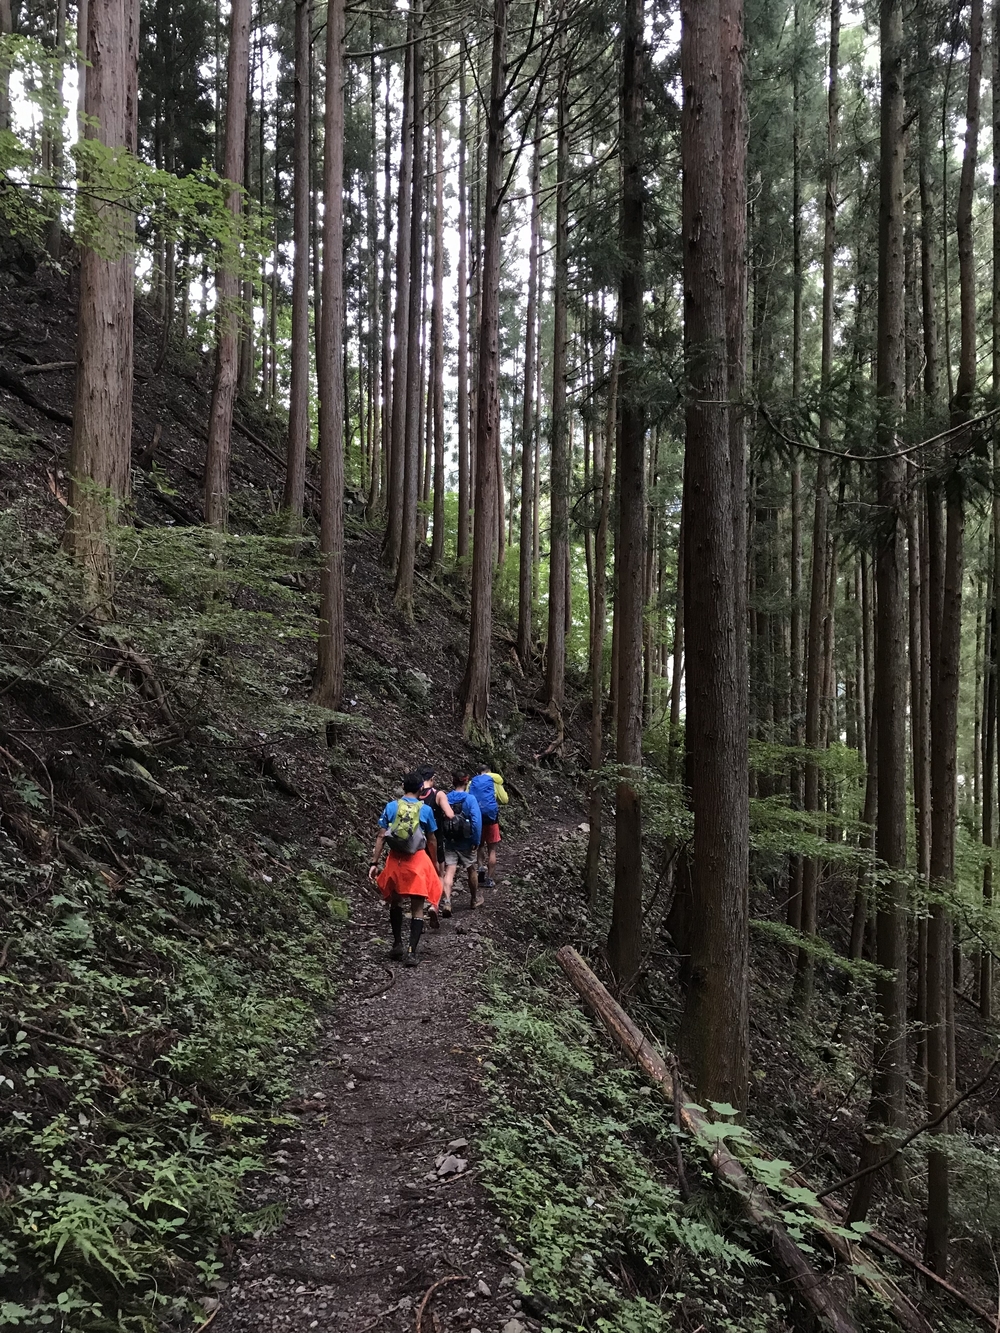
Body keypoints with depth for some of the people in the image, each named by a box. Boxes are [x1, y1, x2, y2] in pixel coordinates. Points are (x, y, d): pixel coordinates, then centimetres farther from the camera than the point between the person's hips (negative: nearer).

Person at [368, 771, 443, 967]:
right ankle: (411, 952, -3)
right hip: (418, 861, -2)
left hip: (395, 859, 2)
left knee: (395, 901, 23)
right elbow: (432, 841, 4)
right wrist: (435, 863, 18)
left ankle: (397, 945, 25)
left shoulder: (391, 807, 0)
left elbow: (381, 837, -3)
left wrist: (374, 863, -1)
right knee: (417, 908, 4)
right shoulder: (426, 810, -2)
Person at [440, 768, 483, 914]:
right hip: (466, 842, -2)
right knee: (472, 870, 18)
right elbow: (476, 821, -18)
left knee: (449, 872, -4)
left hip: (449, 841, 2)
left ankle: (446, 902, -22)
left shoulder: (445, 799, 0)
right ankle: (476, 899, 36)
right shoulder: (470, 798, -12)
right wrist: (476, 841, -10)